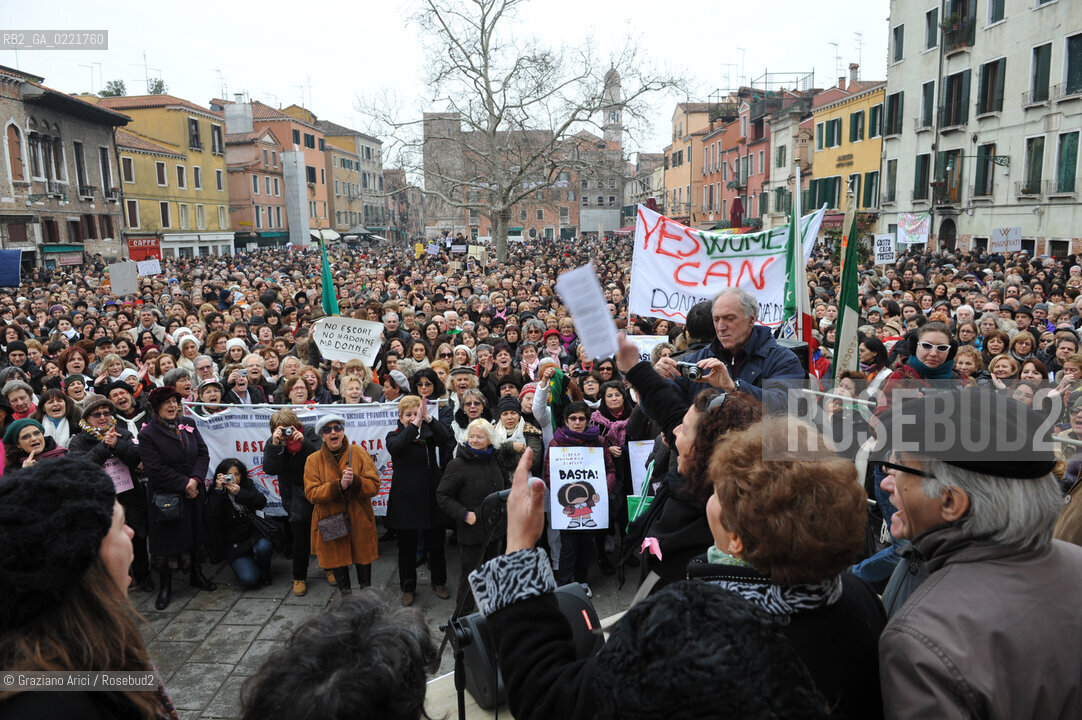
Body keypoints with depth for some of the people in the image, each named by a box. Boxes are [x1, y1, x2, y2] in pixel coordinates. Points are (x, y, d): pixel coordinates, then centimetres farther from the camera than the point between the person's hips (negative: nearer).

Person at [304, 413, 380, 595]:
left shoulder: (359, 453, -2)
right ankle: (346, 597, 36)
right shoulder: (313, 460, -2)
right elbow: (311, 493, -11)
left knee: (363, 558, 13)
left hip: (360, 521, 0)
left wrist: (355, 481, -27)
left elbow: (374, 485, -7)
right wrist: (339, 486, -25)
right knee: (337, 560, 13)